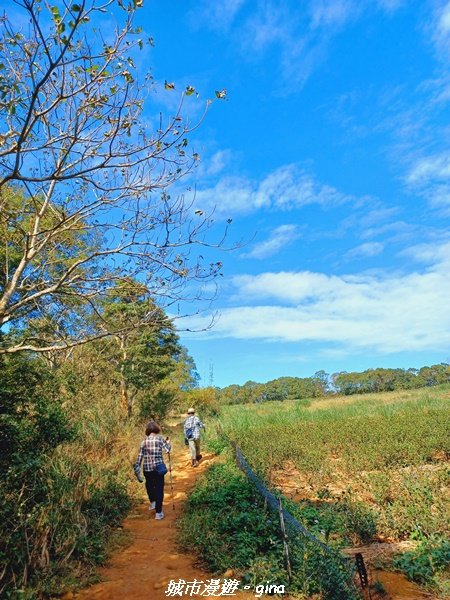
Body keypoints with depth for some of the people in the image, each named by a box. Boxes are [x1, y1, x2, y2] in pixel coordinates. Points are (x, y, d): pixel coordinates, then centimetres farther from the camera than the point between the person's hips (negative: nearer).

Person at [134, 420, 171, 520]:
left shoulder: (144, 441, 1)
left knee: (149, 486, 27)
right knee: (159, 488, 6)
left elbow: (140, 456, 1)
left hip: (147, 468, 3)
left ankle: (152, 502, 43)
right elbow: (167, 449, -8)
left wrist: (137, 469, 7)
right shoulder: (160, 438, -5)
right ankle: (158, 513, 7)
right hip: (158, 467, -3)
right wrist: (168, 442, 11)